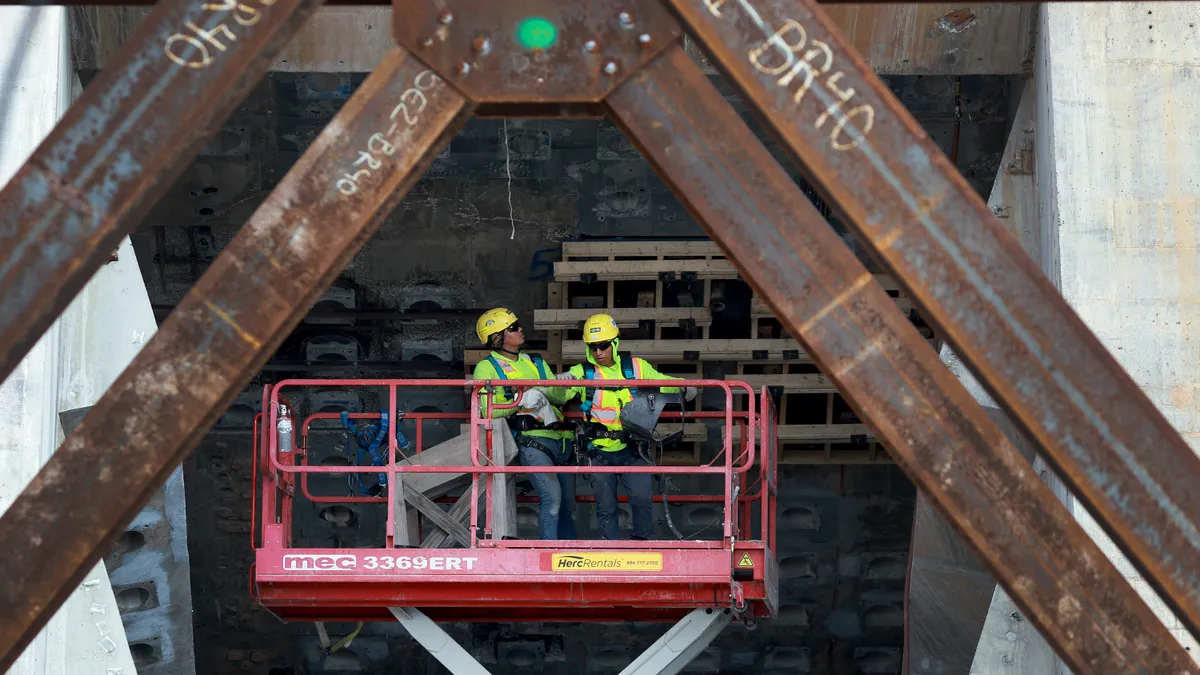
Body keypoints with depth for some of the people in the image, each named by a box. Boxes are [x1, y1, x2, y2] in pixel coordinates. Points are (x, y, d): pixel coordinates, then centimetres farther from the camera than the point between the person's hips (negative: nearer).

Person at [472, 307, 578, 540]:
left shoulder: (536, 363, 22)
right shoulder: (487, 367, 4)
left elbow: (561, 396, 8)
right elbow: (487, 409, -10)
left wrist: (544, 390, -14)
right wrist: (521, 401, -23)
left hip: (560, 439, 7)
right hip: (532, 440, -7)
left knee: (567, 504, 12)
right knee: (552, 496, -25)